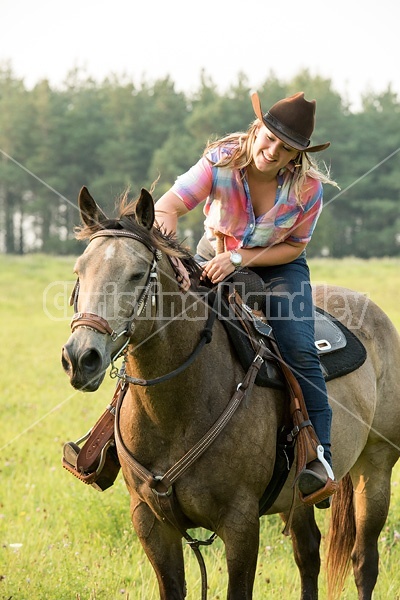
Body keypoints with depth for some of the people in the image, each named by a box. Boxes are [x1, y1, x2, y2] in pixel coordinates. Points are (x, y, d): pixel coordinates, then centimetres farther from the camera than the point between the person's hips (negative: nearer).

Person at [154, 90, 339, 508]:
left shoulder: (308, 186, -21)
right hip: (215, 257, 1)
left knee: (299, 349, -23)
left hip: (278, 266, -1)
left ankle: (319, 456, -21)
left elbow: (294, 247, -11)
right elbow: (167, 206, -31)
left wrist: (239, 259, -26)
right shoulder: (221, 161, -22)